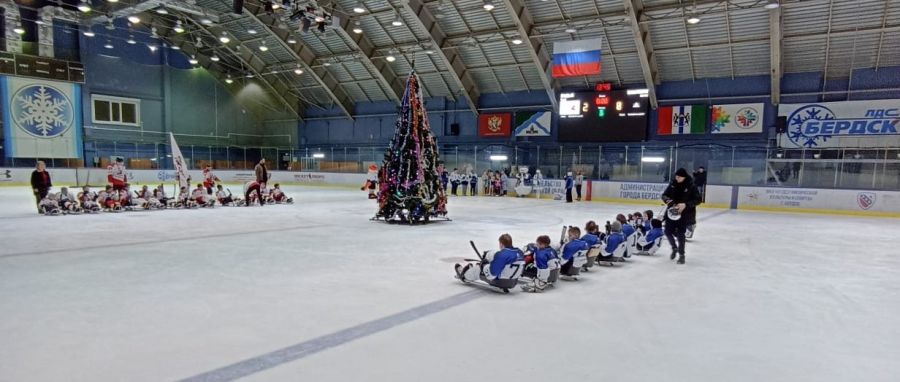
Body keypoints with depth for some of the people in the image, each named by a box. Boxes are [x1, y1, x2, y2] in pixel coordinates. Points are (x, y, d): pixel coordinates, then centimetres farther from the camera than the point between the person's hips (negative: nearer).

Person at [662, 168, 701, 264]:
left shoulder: (691, 186, -11)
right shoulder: (672, 184, 1)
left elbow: (698, 199, -10)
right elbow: (664, 195, 7)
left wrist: (685, 204, -24)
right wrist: (667, 200, -17)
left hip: (684, 214, -4)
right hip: (671, 212, 4)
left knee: (680, 234, -4)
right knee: (668, 232, 5)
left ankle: (681, 255, 11)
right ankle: (674, 248, 31)